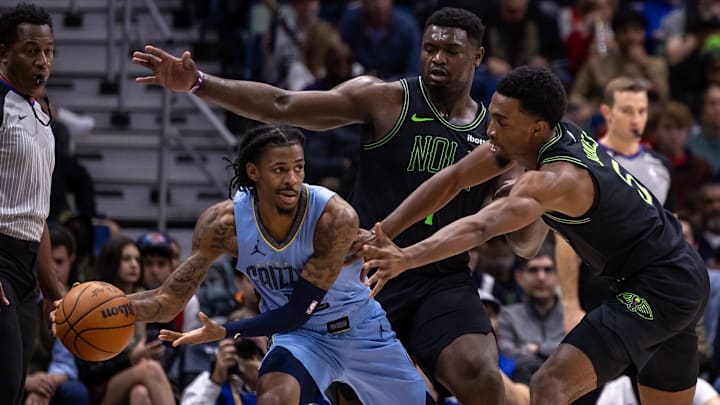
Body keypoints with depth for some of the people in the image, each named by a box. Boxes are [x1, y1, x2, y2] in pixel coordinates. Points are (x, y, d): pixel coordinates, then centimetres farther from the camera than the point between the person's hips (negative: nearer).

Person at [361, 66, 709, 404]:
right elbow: (453, 179, 4)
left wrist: (406, 259, -53)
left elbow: (480, 227, -41)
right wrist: (380, 235, -2)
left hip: (657, 287, -10)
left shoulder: (560, 178, -28)